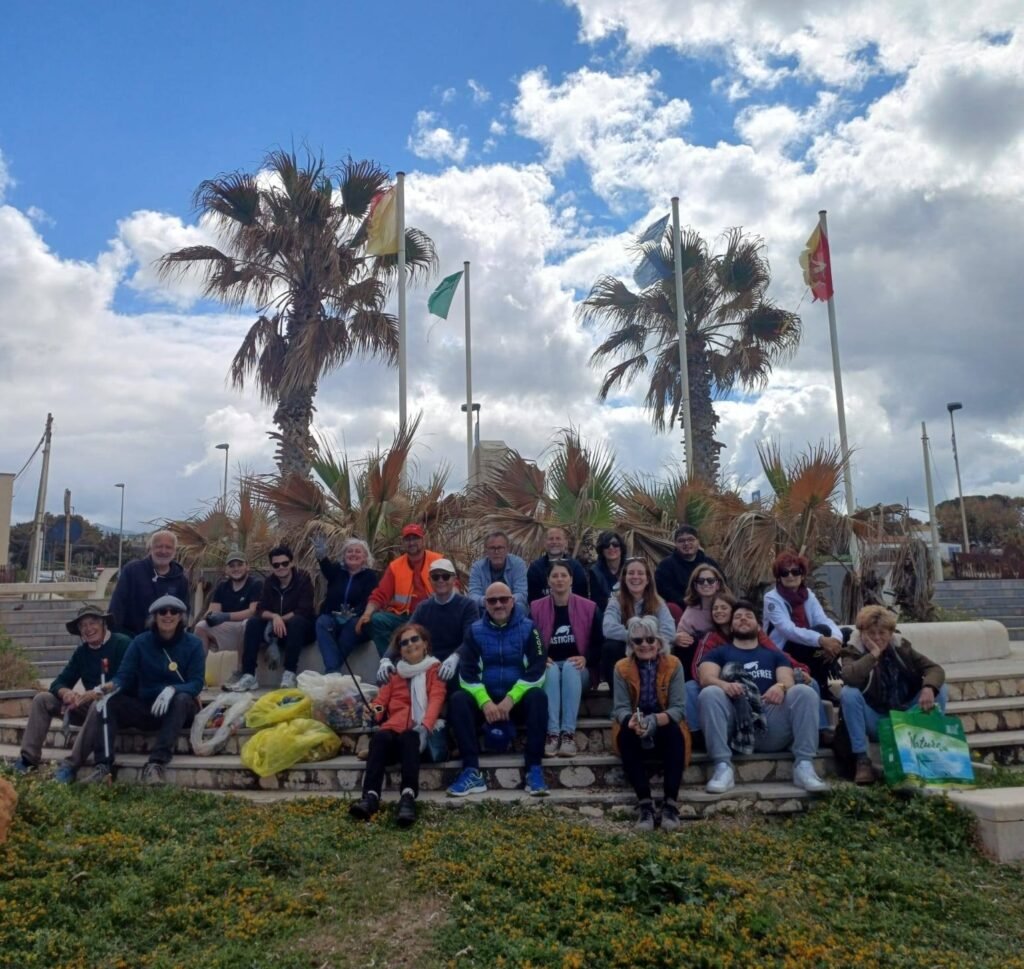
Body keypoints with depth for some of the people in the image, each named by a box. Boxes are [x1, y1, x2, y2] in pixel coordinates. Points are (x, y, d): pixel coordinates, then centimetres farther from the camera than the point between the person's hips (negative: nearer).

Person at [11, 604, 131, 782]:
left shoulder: (121, 643, -13)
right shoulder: (82, 652, 8)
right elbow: (59, 683, 6)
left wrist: (91, 694, -29)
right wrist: (66, 693, -18)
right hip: (90, 705, 7)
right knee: (42, 699, -1)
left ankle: (71, 765, -32)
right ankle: (28, 759, -8)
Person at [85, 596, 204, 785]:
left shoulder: (193, 644, -5)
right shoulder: (140, 642, 2)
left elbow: (196, 684, -13)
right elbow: (124, 675, -6)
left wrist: (172, 690, -33)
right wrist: (113, 685, -30)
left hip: (179, 710, -3)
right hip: (145, 708, 3)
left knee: (182, 698, -35)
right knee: (109, 702, -19)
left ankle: (156, 764, -42)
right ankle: (103, 766, -31)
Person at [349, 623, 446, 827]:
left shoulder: (434, 669, 14)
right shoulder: (394, 672, 27)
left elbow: (436, 699, -3)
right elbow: (382, 699, 15)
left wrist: (425, 725, -22)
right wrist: (374, 711, -12)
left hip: (421, 730, -3)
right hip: (395, 726, 3)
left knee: (408, 739, -37)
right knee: (380, 738, -32)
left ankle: (408, 797, -54)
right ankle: (370, 796, -48)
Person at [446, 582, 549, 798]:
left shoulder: (527, 628, 0)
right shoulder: (475, 630, 4)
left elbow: (537, 671, -9)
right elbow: (467, 674, -4)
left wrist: (510, 699, -20)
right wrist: (485, 701, -20)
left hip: (518, 699, -1)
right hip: (484, 699, 2)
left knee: (538, 697, -32)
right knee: (457, 700, -26)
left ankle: (534, 769, -28)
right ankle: (472, 772, -28)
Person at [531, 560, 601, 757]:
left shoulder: (588, 608, 1)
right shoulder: (536, 608, 3)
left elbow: (599, 644, 2)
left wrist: (586, 659, -17)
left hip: (577, 669, 0)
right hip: (548, 668, 1)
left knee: (569, 667, -35)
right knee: (552, 670, -35)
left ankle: (569, 733, -39)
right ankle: (552, 733, -41)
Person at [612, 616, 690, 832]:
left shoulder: (673, 665, -7)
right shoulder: (622, 667, -5)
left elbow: (678, 708, -15)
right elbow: (620, 708, -13)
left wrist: (656, 720, -36)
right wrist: (631, 721, -37)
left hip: (665, 730, 0)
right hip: (634, 732, 1)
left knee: (675, 731, -33)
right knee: (626, 732, -32)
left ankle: (671, 802, -30)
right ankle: (644, 802, -30)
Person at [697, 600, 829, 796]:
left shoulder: (775, 655, 26)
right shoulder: (719, 653, 21)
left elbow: (788, 682, 7)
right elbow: (706, 679, 1)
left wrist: (781, 687, -20)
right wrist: (724, 684, -23)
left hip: (771, 723, 2)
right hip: (733, 723, -1)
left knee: (805, 692, -20)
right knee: (709, 693, -30)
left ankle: (804, 766, -25)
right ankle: (723, 767, -34)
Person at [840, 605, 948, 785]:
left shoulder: (901, 647, 2)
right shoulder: (853, 651, -10)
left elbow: (935, 669, -8)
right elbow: (849, 677, -33)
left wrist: (929, 687, -30)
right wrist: (873, 654, -25)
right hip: (874, 721, -3)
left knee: (941, 689, -11)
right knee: (848, 693, -31)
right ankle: (862, 761, -26)